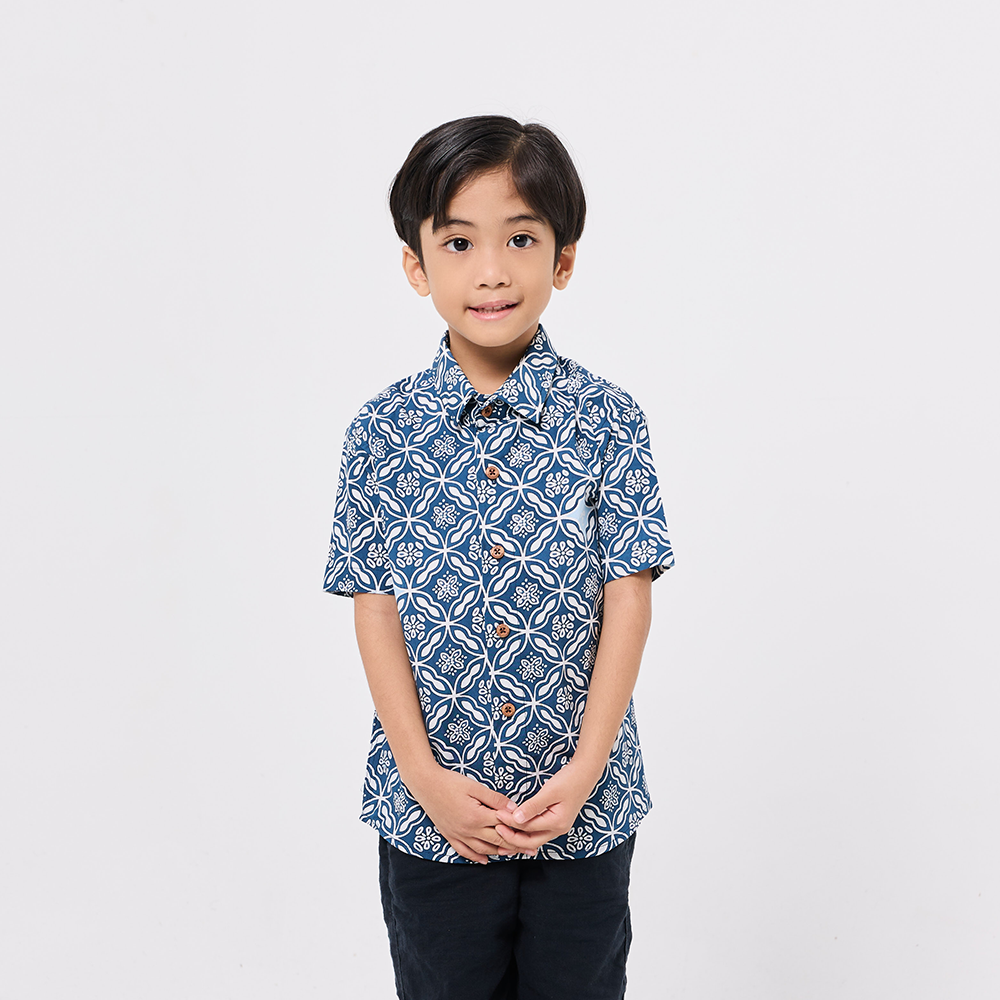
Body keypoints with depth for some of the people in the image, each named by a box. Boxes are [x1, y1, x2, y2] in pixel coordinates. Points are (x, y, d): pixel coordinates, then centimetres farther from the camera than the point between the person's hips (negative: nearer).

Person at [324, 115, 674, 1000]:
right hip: (432, 810, 1)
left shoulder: (606, 420, -7)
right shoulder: (383, 431, -5)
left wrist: (584, 769, -12)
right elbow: (376, 608, -4)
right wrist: (424, 774, -10)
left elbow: (628, 596, -8)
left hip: (585, 804, 0)